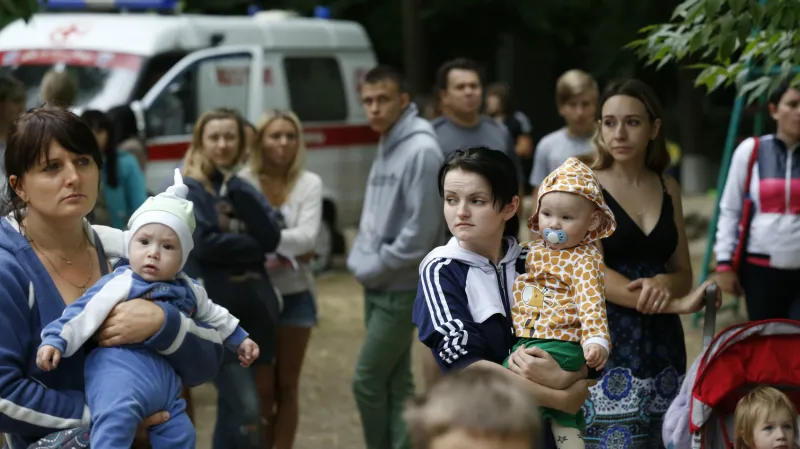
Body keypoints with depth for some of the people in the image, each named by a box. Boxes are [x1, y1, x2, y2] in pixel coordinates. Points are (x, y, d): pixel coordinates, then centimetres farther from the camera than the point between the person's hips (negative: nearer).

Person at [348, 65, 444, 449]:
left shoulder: (421, 150, -17)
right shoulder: (385, 147, 11)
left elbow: (420, 230, -22)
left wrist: (374, 268, -13)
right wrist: (359, 261, 5)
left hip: (400, 289, -9)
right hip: (378, 287, 9)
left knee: (368, 381, -5)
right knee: (395, 381, 12)